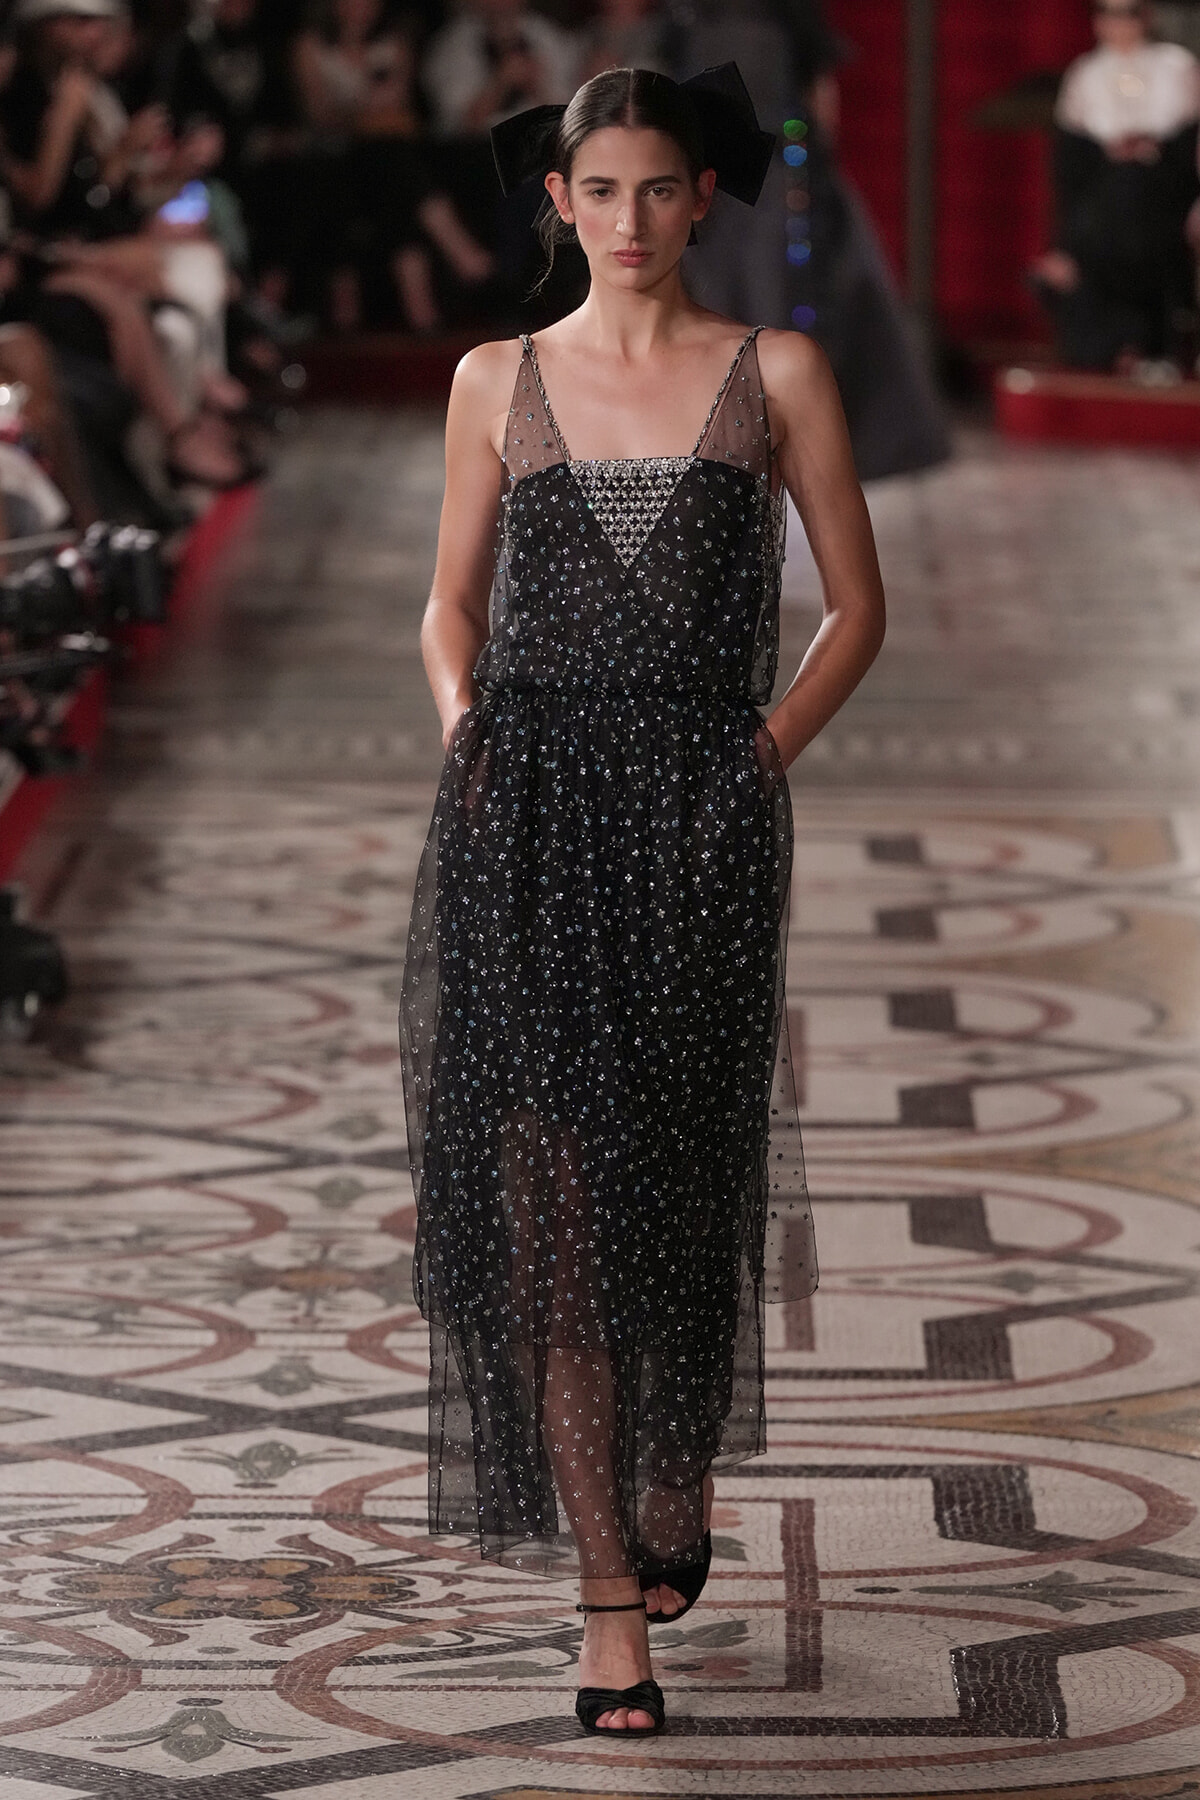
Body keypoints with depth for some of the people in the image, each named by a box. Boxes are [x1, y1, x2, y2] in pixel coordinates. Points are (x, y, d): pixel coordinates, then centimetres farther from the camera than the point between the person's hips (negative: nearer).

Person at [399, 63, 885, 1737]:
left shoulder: (777, 375, 5)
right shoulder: (499, 382, 9)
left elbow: (859, 603, 8)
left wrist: (767, 752, -5)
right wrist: (462, 720, -2)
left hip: (698, 824, 0)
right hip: (525, 825, 0)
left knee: (679, 1178, 11)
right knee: (550, 1198, -7)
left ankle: (680, 1466, 41)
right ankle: (612, 1597, -4)